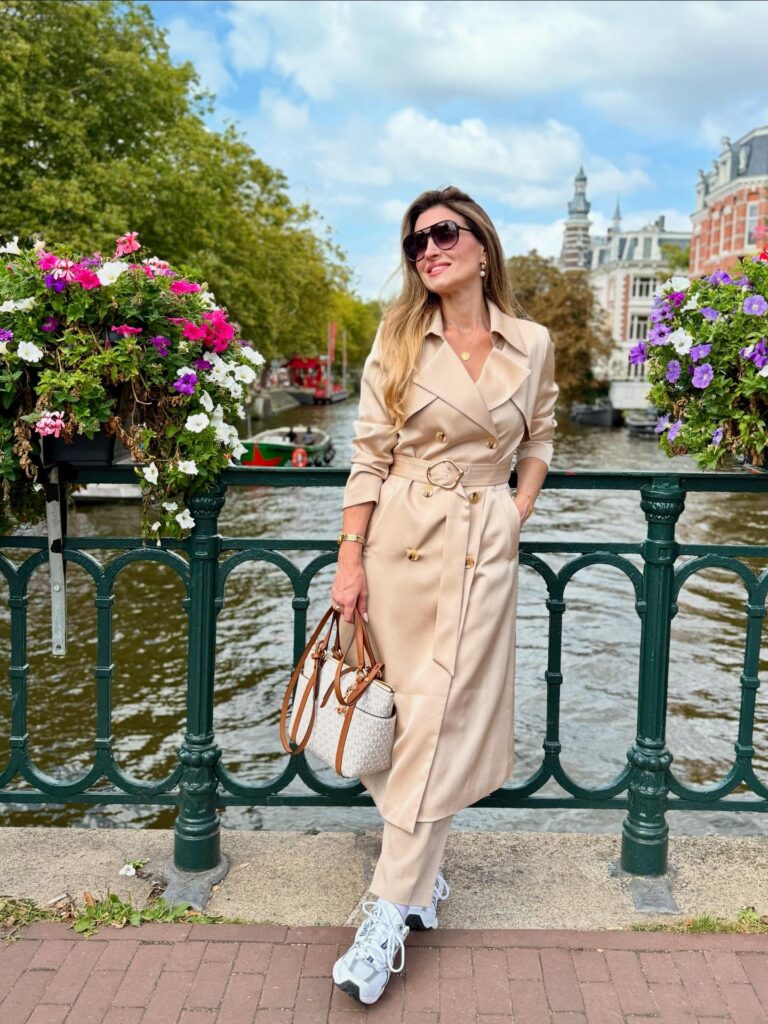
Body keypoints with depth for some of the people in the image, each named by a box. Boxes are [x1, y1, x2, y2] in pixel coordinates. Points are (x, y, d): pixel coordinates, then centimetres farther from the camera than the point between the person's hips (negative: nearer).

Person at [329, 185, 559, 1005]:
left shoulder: (533, 345, 3)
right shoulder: (398, 342, 0)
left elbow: (539, 439, 18)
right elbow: (368, 455, -2)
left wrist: (518, 513, 4)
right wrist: (350, 560, -6)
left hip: (485, 545, 0)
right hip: (398, 536, 0)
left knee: (441, 718, -5)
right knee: (404, 708, 7)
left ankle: (391, 907, 2)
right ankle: (416, 870, 29)